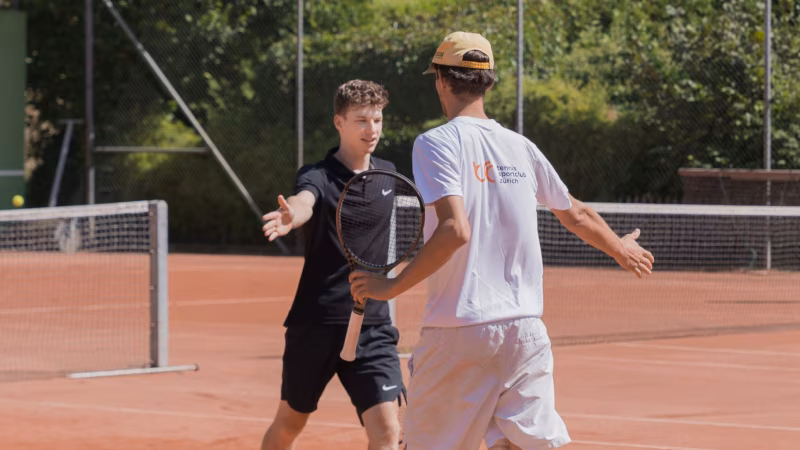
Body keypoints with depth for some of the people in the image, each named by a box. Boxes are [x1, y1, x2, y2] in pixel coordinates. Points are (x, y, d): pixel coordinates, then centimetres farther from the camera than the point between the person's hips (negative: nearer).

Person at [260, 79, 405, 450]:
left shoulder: (386, 173, 6)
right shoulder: (318, 177, -11)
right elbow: (304, 201, -38)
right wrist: (289, 218, -59)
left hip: (372, 326, 3)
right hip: (315, 323, -3)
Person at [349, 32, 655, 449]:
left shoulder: (436, 143, -7)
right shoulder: (520, 147, 10)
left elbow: (455, 230, -20)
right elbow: (576, 214, 24)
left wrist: (393, 286, -13)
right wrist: (621, 248, 43)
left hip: (461, 330, -5)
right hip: (526, 330, 5)